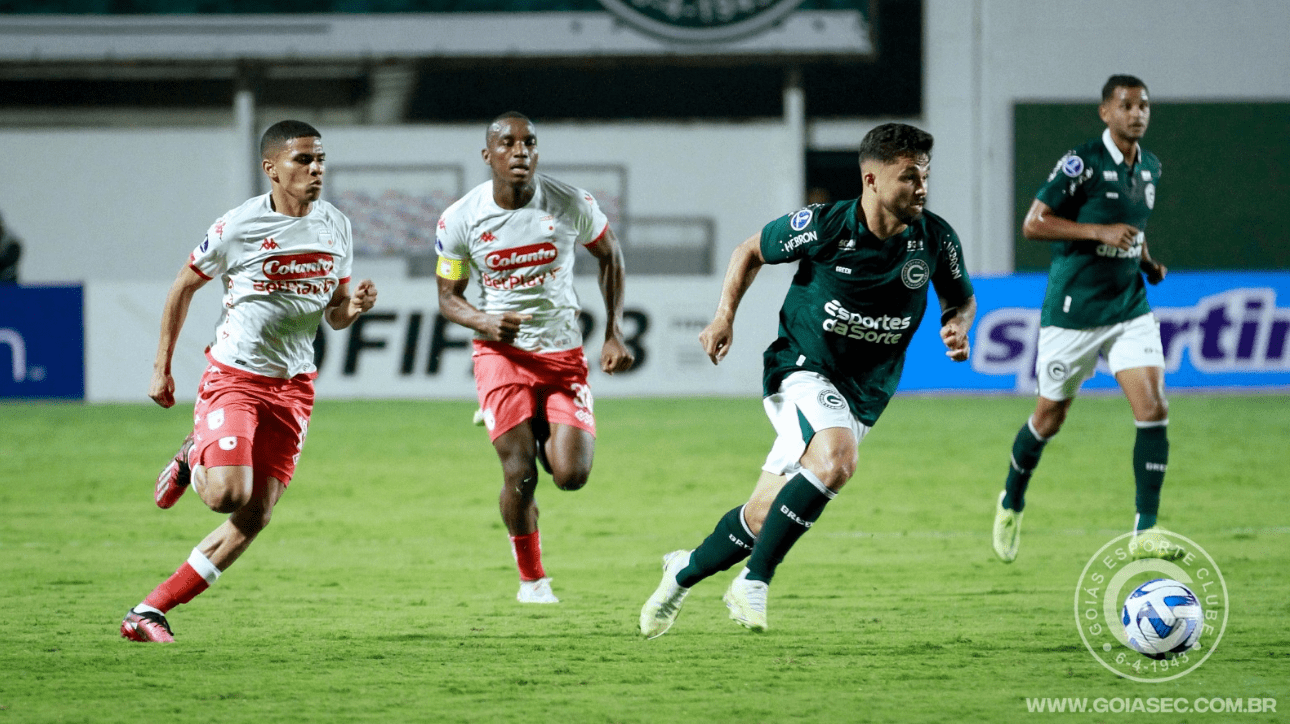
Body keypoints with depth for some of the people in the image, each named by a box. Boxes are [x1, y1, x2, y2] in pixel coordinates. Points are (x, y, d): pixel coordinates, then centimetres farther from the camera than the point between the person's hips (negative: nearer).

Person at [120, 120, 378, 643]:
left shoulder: (335, 227, 4)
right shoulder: (237, 227, -11)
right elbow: (184, 287, 2)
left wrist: (351, 308, -11)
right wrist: (162, 368, 2)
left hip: (292, 384, 5)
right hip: (233, 377, -5)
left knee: (255, 516, -1)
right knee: (228, 495, -23)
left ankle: (149, 613, 7)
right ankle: (191, 461, 14)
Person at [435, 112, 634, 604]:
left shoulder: (570, 204, -8)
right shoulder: (460, 220, -9)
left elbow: (609, 255, 10)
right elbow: (448, 298, 3)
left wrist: (614, 334, 4)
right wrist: (485, 323, -20)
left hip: (563, 354, 1)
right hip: (502, 354, -1)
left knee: (571, 476, -11)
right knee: (519, 475, -12)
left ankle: (538, 432, 26)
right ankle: (531, 578, 12)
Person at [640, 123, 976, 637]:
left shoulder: (935, 239, -6)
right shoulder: (823, 225, -14)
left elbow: (961, 296, 13)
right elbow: (751, 251, 4)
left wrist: (958, 325, -9)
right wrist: (724, 317, -6)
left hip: (862, 396, 4)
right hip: (801, 369, -4)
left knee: (763, 519, 3)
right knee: (835, 461, -34)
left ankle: (685, 572, 32)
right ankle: (753, 581, -21)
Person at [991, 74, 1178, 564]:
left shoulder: (1150, 167, 9)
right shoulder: (1082, 163, -13)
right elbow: (1033, 224, -15)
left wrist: (1147, 261, 9)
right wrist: (1101, 233, -23)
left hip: (1130, 308, 5)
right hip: (1073, 311, -5)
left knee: (1153, 408, -13)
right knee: (1050, 416, 9)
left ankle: (1145, 532, -11)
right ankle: (1012, 504, 36)